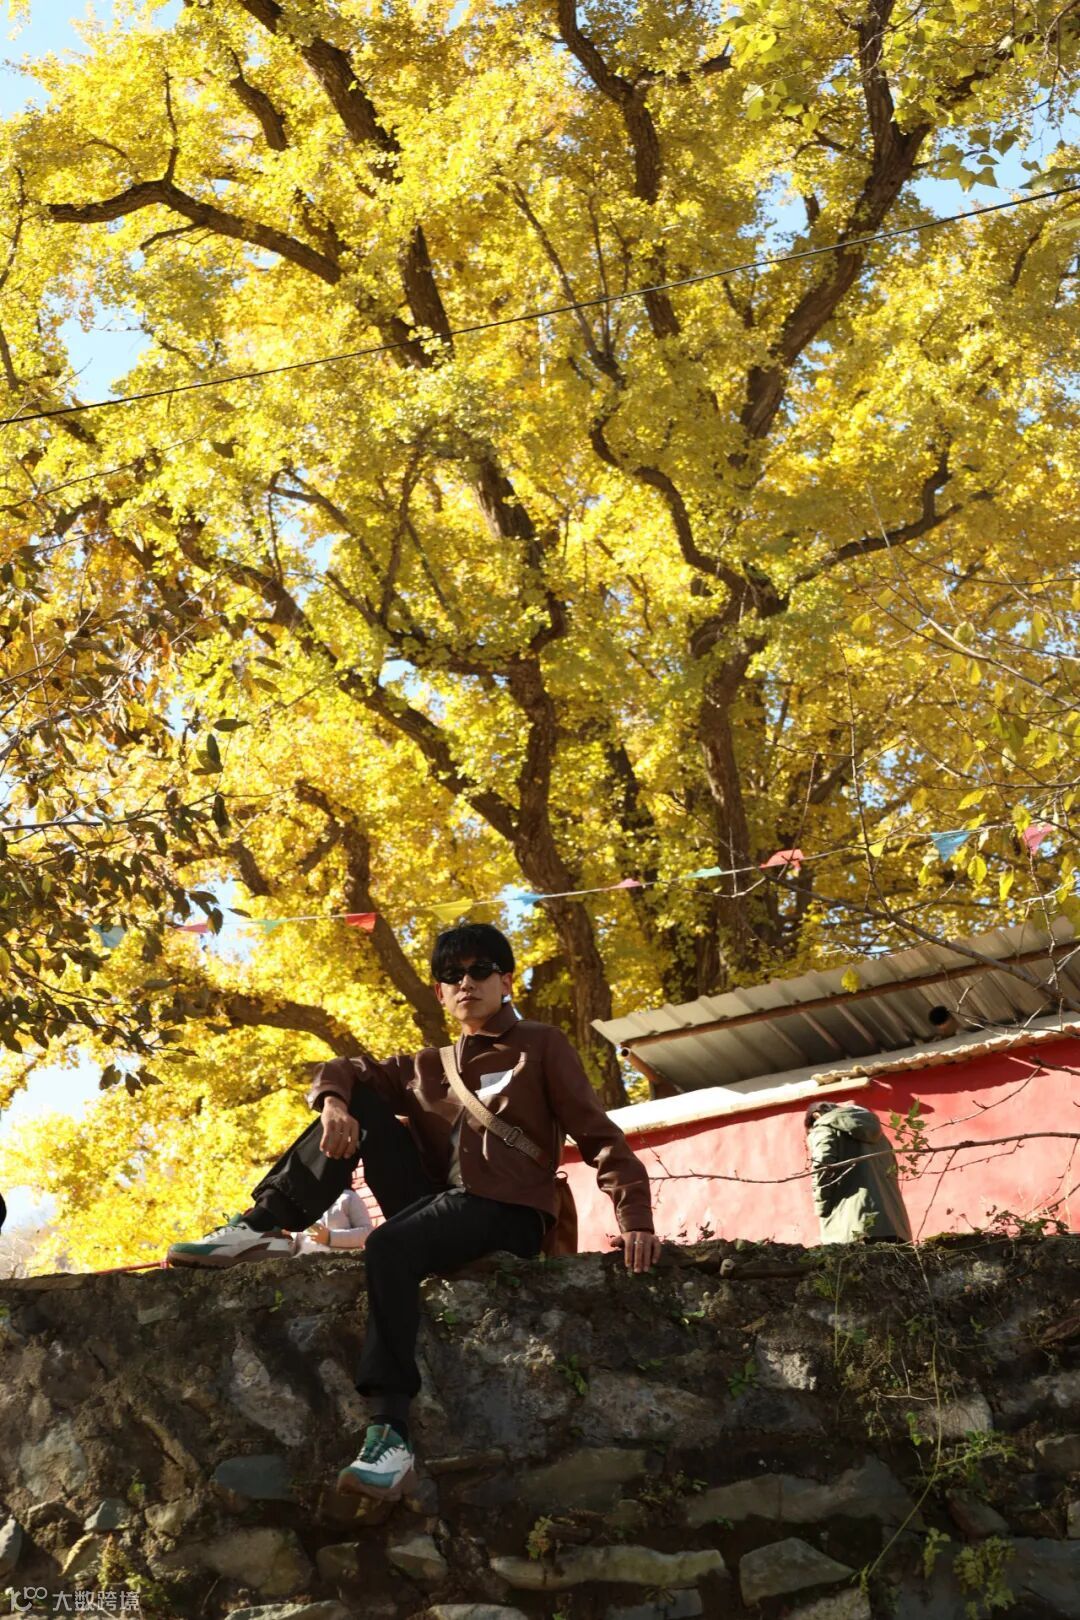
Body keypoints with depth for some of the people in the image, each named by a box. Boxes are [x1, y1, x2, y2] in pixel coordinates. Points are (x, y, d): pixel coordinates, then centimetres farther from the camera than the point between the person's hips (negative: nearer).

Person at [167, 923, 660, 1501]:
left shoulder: (541, 1047, 6)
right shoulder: (427, 1068, 20)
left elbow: (598, 1134, -2)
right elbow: (344, 1071, 14)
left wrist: (635, 1218, -17)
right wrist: (334, 1102, -12)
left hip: (507, 1214, -6)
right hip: (436, 1209, 6)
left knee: (389, 1247, -34)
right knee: (361, 1102, -3)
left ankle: (390, 1433, -35)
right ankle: (264, 1228, -12)